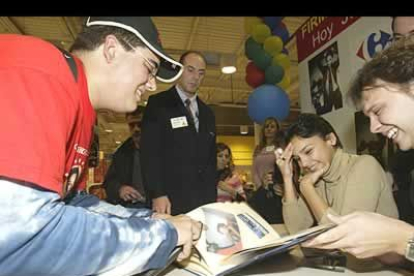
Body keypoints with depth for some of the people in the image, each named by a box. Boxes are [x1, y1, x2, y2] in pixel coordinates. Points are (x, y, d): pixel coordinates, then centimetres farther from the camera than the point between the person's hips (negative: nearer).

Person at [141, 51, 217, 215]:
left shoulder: (207, 113, 17)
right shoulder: (158, 103, 0)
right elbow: (150, 153, -9)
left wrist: (212, 198, 11)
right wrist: (157, 194, -16)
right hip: (170, 199, -4)